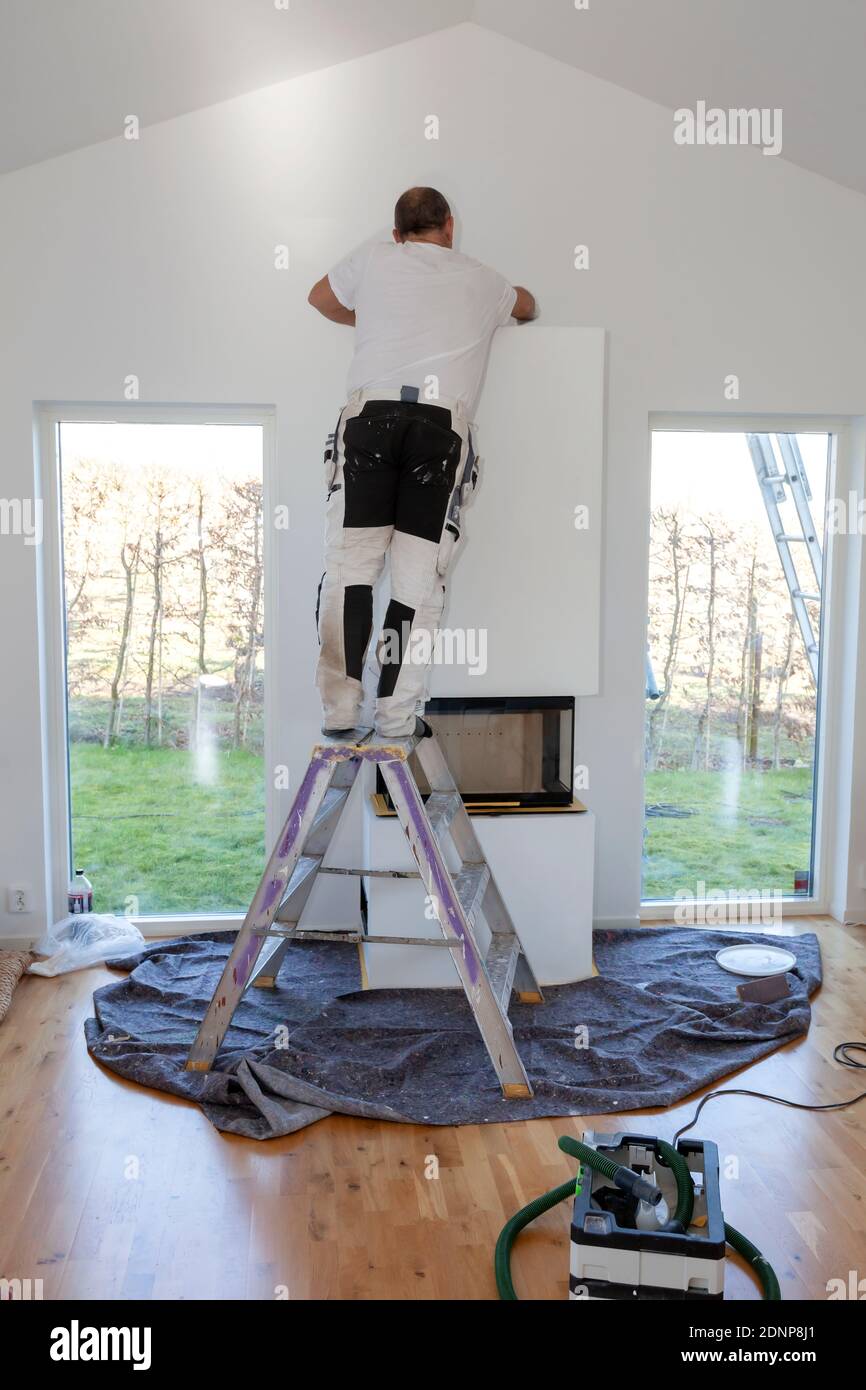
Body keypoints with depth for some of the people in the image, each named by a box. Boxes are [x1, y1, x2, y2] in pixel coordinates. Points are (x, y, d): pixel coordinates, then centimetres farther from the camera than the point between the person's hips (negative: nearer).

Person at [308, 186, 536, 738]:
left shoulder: (374, 258, 21)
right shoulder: (481, 279, 24)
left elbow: (322, 296, 40)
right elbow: (527, 306, 46)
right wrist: (514, 303, 68)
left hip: (372, 413, 0)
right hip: (444, 427, 0)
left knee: (350, 567, 0)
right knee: (420, 579, -1)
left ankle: (340, 709, -6)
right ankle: (396, 718, -2)